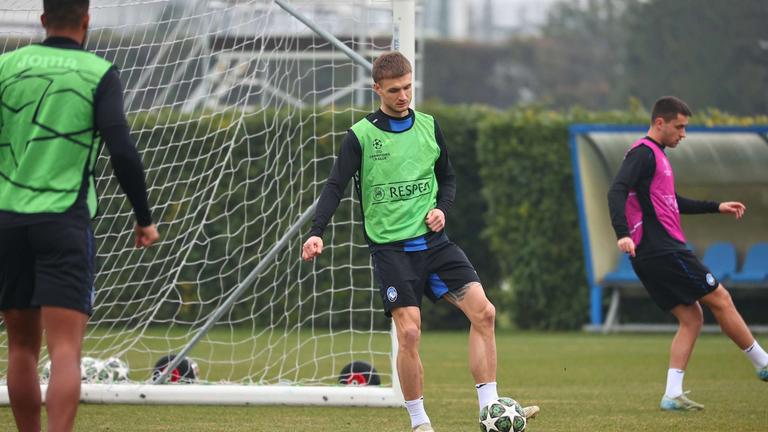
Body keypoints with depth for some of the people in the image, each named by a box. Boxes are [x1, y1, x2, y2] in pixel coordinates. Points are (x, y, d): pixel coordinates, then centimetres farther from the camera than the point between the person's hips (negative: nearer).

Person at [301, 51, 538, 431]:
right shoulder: (361, 136, -3)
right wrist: (317, 233, -22)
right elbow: (336, 186, -8)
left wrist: (442, 208, 0)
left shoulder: (429, 127, 9)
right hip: (390, 247, -4)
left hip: (432, 240, 4)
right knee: (409, 332, -14)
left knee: (483, 311, -11)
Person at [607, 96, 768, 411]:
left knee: (691, 319, 8)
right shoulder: (643, 153, -10)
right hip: (664, 251, -10)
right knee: (720, 300, -1)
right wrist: (622, 234, -37)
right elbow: (617, 192, -24)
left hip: (649, 256, 10)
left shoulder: (657, 155, 22)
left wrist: (716, 207, 35)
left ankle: (672, 395, 0)